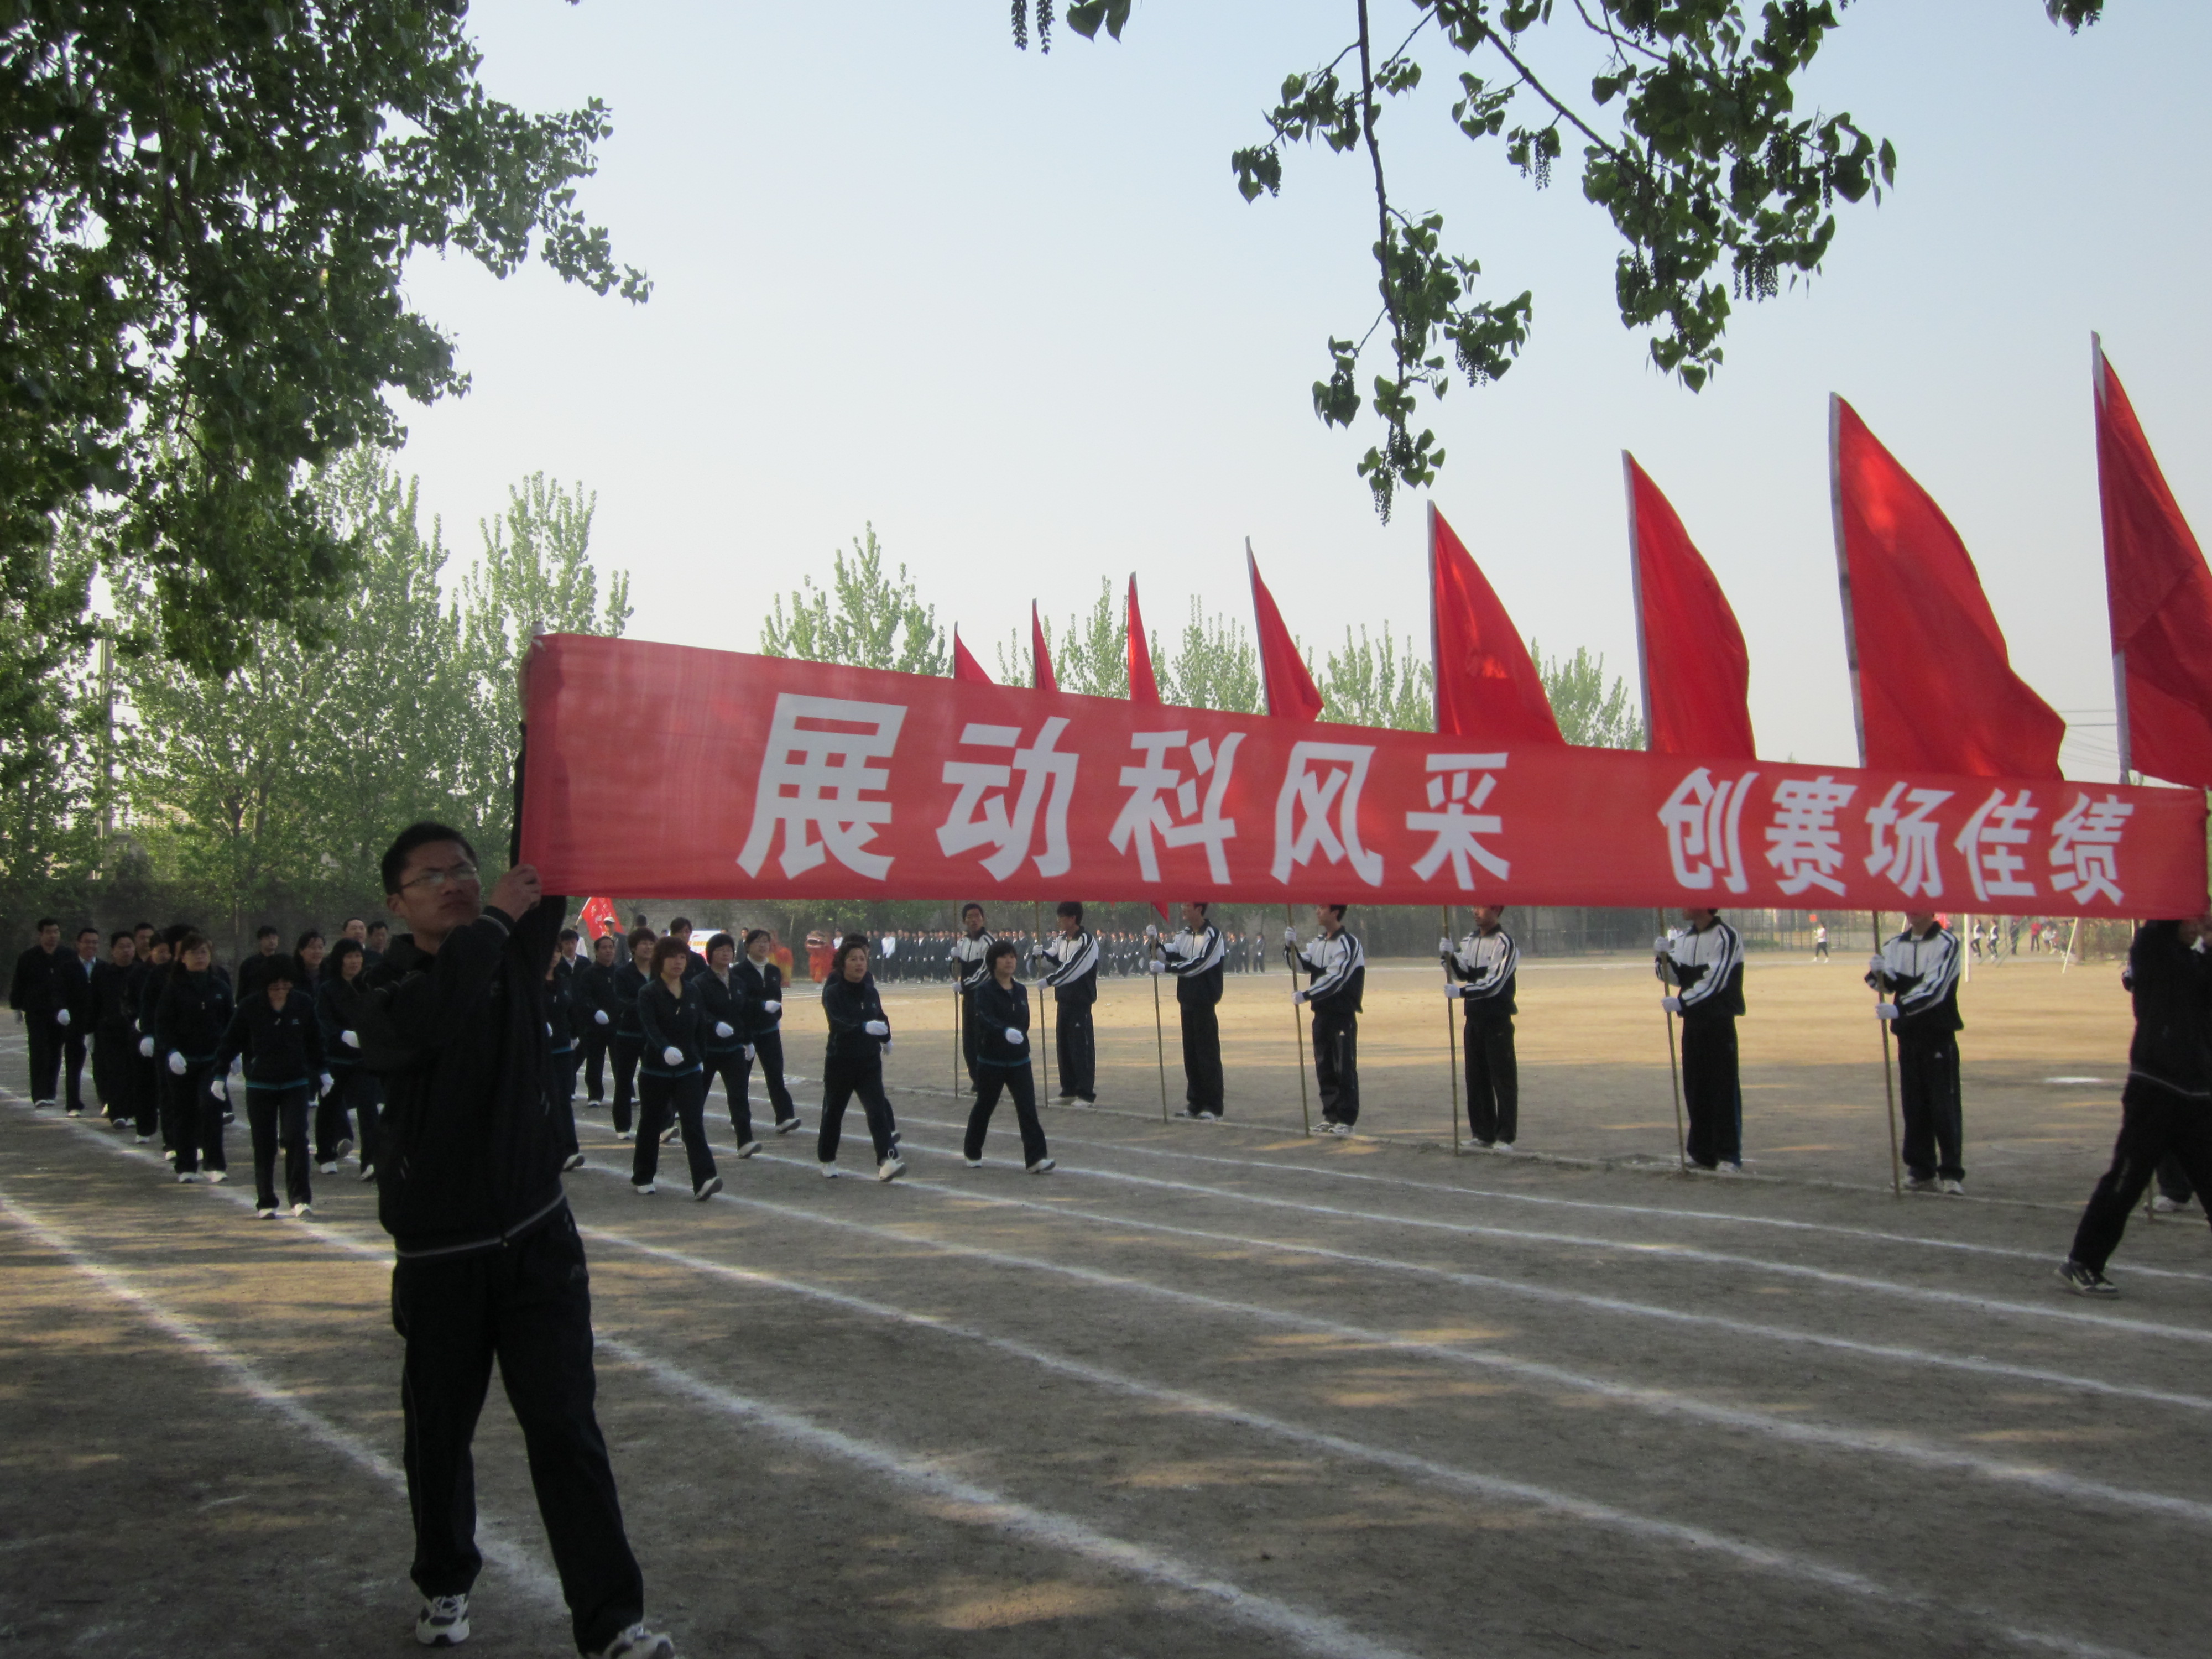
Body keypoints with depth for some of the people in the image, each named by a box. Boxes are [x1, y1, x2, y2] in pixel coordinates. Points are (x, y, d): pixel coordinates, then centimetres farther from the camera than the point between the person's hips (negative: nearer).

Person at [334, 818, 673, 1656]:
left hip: (538, 1236, 1)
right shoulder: (382, 991, -9)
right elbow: (420, 1025, -32)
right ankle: (445, 1583, 37)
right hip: (439, 1253, -1)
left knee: (566, 1428, -2)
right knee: (440, 1429, 13)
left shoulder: (515, 953, 2)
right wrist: (492, 922, -27)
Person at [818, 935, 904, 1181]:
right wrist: (865, 1027, -46)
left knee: (877, 1108, -10)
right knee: (833, 1110, 11)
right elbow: (839, 1022, -31)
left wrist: (886, 1037, 30)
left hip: (870, 1061, 3)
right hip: (840, 1061, -3)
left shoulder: (869, 989, 1)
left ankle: (887, 1160, -20)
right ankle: (827, 1159, 29)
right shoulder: (833, 991, -14)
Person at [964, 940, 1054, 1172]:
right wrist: (1005, 1032, -43)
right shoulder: (985, 991, -10)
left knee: (1028, 1108, -6)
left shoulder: (1021, 990, 8)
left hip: (1019, 1060, 4)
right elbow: (986, 1020, -27)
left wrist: (1019, 1036, 8)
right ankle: (972, 1153, 29)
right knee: (984, 1106, 10)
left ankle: (1035, 1158, -9)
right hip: (992, 1060, -4)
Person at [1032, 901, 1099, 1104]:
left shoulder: (1086, 941, -13)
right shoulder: (1062, 939, 13)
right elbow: (1057, 961, 11)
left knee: (1081, 1045, -8)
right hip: (1063, 998, 8)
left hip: (1080, 1001, -8)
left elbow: (1072, 968, -21)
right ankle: (1069, 1090, 21)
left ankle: (1087, 1093, -4)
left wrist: (1049, 980, -24)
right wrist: (1043, 953, -9)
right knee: (1063, 1044, 11)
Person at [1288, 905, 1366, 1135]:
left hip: (1343, 1015, -8)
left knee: (1344, 1068, -6)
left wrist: (1306, 995, -22)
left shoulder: (1348, 944, -12)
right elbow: (1300, 965, 14)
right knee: (1324, 1068, 11)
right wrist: (1291, 946, -3)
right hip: (1321, 1014, 8)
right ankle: (1330, 1116, 19)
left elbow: (1335, 978, -19)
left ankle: (1346, 1120, -3)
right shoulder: (1317, 943, 15)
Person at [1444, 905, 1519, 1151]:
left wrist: (1461, 992, -24)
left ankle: (1505, 1136, -3)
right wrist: (1450, 955, -9)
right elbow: (1462, 973, 8)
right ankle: (1483, 1133, 17)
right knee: (1476, 1078, 10)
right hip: (1473, 1017, 8)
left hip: (1497, 1019, -8)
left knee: (1503, 1078, -5)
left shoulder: (1505, 944, -12)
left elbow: (1495, 983, -19)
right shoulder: (1470, 940, 13)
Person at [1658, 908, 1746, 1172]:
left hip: (1719, 1022, -7)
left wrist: (1682, 1002, -20)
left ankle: (1729, 1156, -2)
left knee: (1724, 1087, -6)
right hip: (1692, 1020, 7)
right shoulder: (1683, 937, 13)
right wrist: (1665, 957, -8)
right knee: (1695, 1089, 8)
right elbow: (1673, 976, 11)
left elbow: (1715, 980, -18)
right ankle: (1702, 1153, 15)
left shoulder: (1726, 937, -10)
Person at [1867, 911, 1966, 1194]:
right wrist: (1880, 972, -21)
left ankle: (1952, 1173, -3)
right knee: (1913, 1106, 7)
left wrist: (1900, 1008, -28)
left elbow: (1934, 988, -18)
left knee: (1944, 1105, -6)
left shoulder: (1947, 943, -7)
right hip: (1908, 1033, 5)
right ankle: (1922, 1171, 13)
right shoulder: (1896, 945, 11)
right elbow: (1890, 983, 1)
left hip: (1939, 1034, -5)